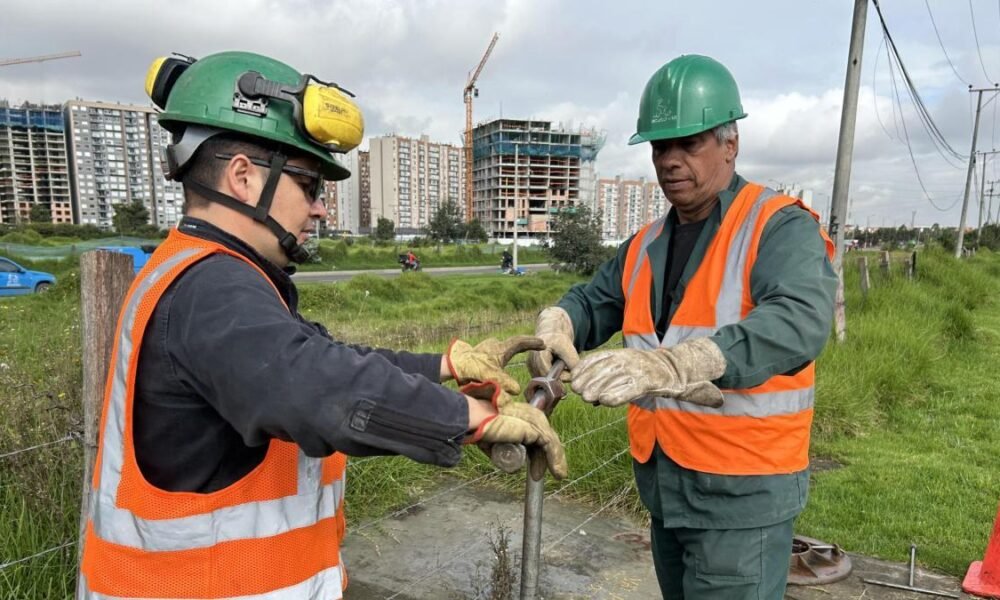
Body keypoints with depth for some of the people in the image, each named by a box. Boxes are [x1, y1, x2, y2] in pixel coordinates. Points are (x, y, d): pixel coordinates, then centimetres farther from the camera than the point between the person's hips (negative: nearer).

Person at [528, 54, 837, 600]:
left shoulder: (780, 228, -14)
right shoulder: (645, 245, 9)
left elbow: (800, 322, -31)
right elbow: (594, 301, 9)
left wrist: (668, 364, -47)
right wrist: (557, 323, -17)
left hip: (741, 492, -6)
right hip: (662, 483, 7)